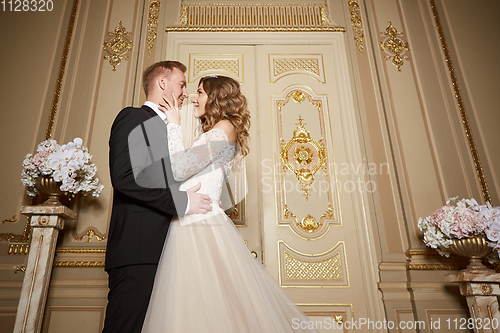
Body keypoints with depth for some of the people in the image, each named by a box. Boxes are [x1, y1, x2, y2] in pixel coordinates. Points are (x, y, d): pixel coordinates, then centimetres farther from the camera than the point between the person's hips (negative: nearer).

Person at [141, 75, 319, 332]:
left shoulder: (224, 129, -8)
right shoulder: (215, 134, 23)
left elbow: (179, 169, -15)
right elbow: (184, 169, 17)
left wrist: (174, 125, -5)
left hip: (202, 227, -9)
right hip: (188, 227, 9)